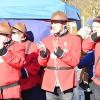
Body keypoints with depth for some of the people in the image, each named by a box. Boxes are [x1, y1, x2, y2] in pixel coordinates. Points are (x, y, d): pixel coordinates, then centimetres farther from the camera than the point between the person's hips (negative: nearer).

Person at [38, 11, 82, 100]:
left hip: (66, 82, -3)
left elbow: (75, 61, -10)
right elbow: (42, 63, 6)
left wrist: (61, 53, -23)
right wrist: (43, 54, -15)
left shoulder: (75, 39, -2)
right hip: (50, 83, 3)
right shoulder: (47, 40, 8)